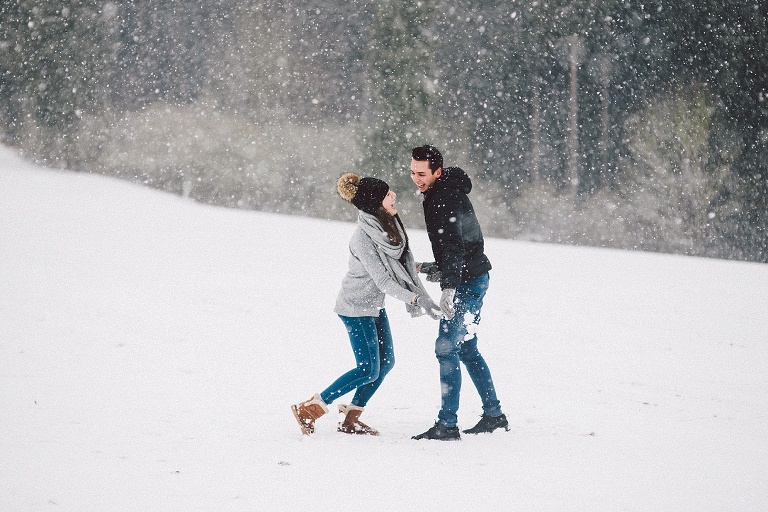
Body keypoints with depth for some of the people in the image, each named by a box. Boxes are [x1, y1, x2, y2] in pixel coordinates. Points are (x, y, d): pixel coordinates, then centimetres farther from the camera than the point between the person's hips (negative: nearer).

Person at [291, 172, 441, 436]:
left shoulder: (390, 223, -5)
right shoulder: (363, 239, -29)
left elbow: (404, 262, 1)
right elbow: (383, 281, -28)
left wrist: (424, 298, -3)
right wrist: (415, 299, -32)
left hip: (375, 305, 9)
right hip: (356, 308, -9)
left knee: (386, 362, 10)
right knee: (368, 369, -7)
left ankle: (351, 419, 19)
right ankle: (309, 409, 0)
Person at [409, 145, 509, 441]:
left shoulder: (445, 199, -18)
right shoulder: (444, 193, 15)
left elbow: (454, 245, -27)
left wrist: (449, 286, -33)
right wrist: (438, 269, 22)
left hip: (466, 283, -11)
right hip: (475, 279, 11)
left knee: (446, 348, -11)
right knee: (466, 349, 17)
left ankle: (447, 425, -12)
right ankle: (494, 415, 22)